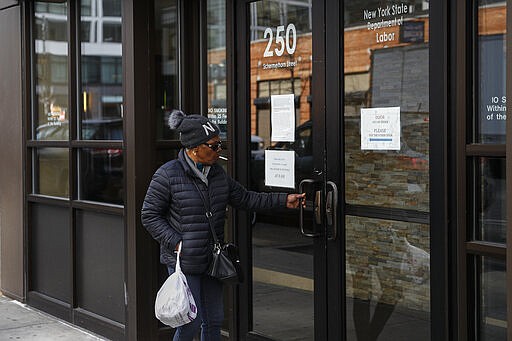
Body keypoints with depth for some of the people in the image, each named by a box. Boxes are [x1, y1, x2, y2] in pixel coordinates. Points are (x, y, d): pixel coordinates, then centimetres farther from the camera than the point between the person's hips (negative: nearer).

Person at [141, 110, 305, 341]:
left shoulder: (217, 173, 7)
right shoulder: (167, 175, -13)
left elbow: (245, 199, 14)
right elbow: (149, 216, -8)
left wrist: (283, 201, 7)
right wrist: (177, 242, -17)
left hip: (212, 261, 7)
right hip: (184, 261, -7)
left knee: (214, 320, 12)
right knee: (191, 322, -4)